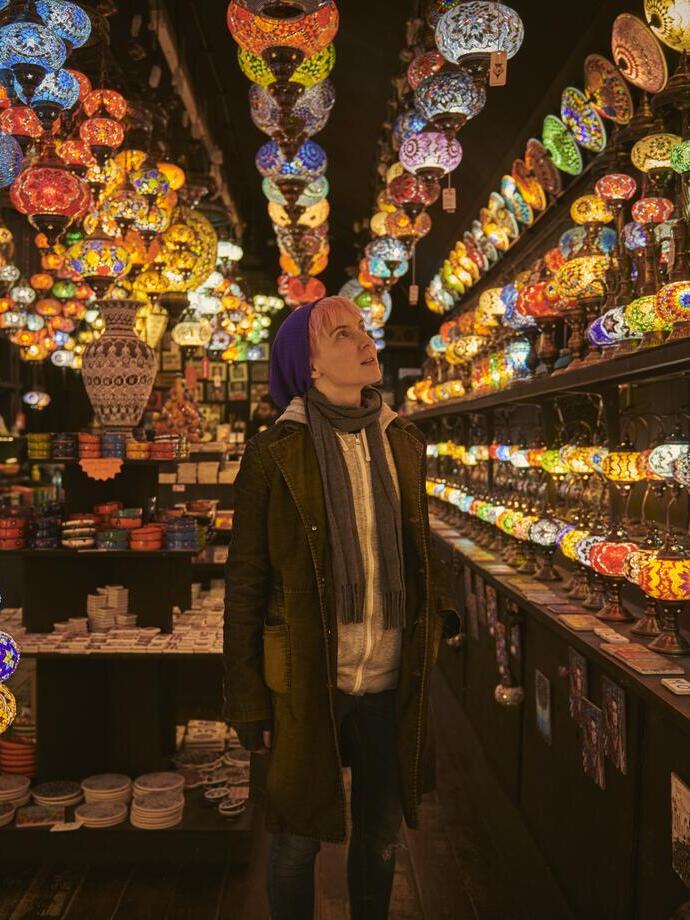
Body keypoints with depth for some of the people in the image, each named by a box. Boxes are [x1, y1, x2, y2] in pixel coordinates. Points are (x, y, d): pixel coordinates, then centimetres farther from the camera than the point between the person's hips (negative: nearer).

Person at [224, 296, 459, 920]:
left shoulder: (405, 444, 4)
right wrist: (249, 703, -7)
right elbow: (245, 587, -7)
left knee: (382, 832, 21)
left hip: (392, 682, 4)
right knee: (297, 839, 13)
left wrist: (440, 613, 2)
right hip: (307, 683, -4)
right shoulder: (274, 455, -9)